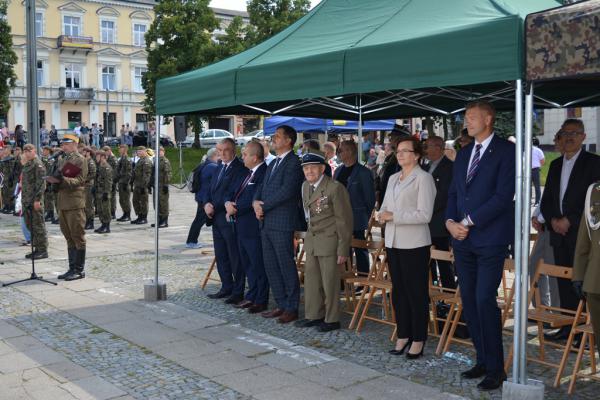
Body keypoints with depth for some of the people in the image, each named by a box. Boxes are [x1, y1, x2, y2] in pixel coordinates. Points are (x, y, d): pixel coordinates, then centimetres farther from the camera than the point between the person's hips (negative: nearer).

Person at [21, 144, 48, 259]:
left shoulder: (38, 164, -11)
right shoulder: (27, 164, 17)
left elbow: (41, 183, -17)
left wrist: (37, 199, -22)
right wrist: (23, 199, 20)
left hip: (35, 200, -9)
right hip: (26, 200, 10)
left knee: (38, 225, -5)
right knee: (29, 225, 13)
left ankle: (43, 250, 1)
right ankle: (37, 249, 21)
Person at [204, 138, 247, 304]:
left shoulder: (240, 168, -11)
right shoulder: (219, 168, 16)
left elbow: (233, 193, -19)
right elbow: (211, 189, 16)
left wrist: (214, 207, -19)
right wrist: (207, 204, -3)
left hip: (230, 218, -8)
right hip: (217, 218, 8)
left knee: (235, 257, -1)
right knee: (221, 256, 14)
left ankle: (238, 292, 7)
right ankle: (226, 287, 24)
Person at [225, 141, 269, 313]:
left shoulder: (264, 173, -17)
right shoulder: (249, 173, 15)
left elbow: (254, 200, -23)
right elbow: (236, 193, 17)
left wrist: (235, 208, -13)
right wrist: (229, 203, -3)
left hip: (254, 227, -10)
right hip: (241, 226, 10)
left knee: (258, 265, 0)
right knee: (247, 264, 18)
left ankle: (261, 300, 10)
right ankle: (252, 296, 29)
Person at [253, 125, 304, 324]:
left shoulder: (294, 163, -10)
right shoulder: (273, 163, 19)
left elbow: (287, 191, -19)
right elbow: (262, 187, 19)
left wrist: (263, 206, -12)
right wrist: (256, 202, -2)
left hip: (282, 223, -9)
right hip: (266, 222, 9)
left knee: (286, 266, -2)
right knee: (270, 266, 12)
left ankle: (292, 308, 7)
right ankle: (281, 305, 21)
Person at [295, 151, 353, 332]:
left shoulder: (335, 188, -13)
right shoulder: (305, 186, 10)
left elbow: (344, 220, -12)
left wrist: (343, 249, -13)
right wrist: (307, 238, 10)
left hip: (329, 241, -7)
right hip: (311, 240, 7)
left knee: (329, 282, 1)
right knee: (311, 279, 10)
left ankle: (332, 319, 14)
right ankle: (314, 315, 24)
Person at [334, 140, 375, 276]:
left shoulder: (363, 172, -7)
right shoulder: (338, 171, 13)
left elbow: (370, 198, -5)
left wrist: (365, 217, -4)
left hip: (356, 220, -6)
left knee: (360, 250, 0)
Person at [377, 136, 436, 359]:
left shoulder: (423, 178, -7)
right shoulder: (393, 178, 15)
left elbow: (424, 214, -14)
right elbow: (385, 205, 19)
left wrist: (394, 216, -16)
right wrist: (382, 214, -4)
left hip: (414, 244, -7)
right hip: (393, 241, 7)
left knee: (416, 292, 1)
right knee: (398, 290, 11)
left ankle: (418, 340, 9)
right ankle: (403, 336, 21)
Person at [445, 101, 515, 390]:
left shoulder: (506, 150, -6)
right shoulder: (463, 154, 17)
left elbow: (503, 195, -14)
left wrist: (468, 222, -14)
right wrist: (450, 222, -1)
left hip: (490, 239, -7)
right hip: (462, 238, 7)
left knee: (485, 300, -10)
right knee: (468, 301, 8)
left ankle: (495, 369, 2)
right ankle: (483, 361, 19)